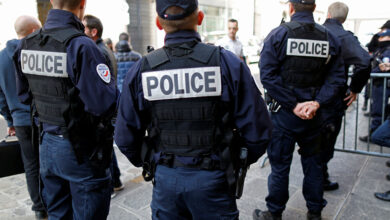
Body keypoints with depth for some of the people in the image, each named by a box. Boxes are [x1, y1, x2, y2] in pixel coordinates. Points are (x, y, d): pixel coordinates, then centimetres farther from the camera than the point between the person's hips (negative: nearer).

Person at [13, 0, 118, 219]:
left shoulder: (26, 45, 2)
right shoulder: (80, 45, -22)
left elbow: (24, 95, 14)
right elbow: (105, 104, -26)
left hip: (47, 145, 7)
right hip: (81, 151, -7)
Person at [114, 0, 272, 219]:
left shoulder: (141, 70, -8)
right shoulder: (228, 63, -13)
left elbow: (126, 137, -2)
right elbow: (257, 131, -10)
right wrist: (241, 161, 9)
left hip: (165, 179, 2)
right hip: (212, 178, -1)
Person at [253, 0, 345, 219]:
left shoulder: (278, 34, -8)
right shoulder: (329, 38, 2)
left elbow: (268, 76, -16)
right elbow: (337, 76, -5)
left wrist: (293, 105, -14)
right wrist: (317, 102, -10)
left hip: (283, 112, -3)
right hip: (314, 115, 3)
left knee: (280, 165, 9)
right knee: (313, 163, 18)